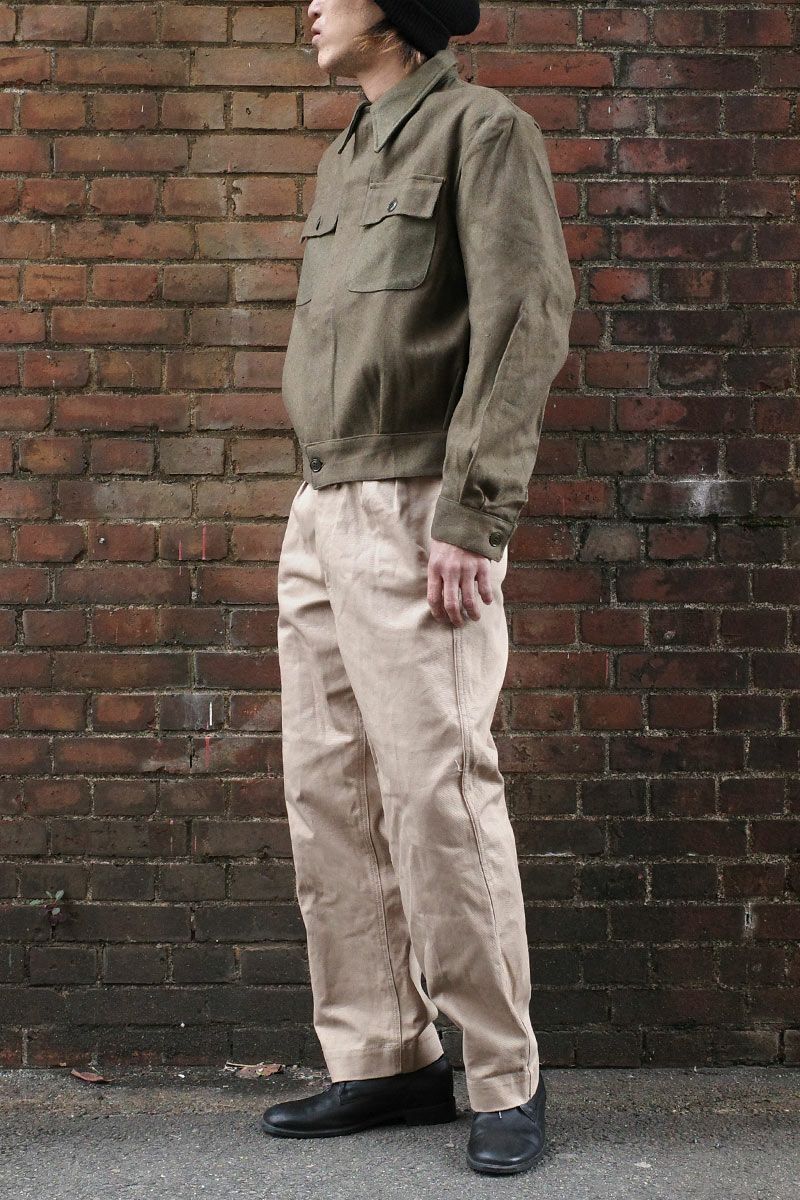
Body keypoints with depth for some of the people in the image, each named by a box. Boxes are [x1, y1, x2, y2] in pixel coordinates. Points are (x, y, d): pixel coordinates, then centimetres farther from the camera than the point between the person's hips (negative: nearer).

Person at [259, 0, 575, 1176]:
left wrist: (472, 516, -20)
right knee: (330, 798, 7)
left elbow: (527, 325, -13)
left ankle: (506, 1079, 4)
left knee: (437, 798, -8)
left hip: (416, 517, -8)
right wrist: (320, 502, 16)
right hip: (319, 516, 8)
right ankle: (383, 1059, 16)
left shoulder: (482, 129, -4)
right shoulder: (344, 158, 20)